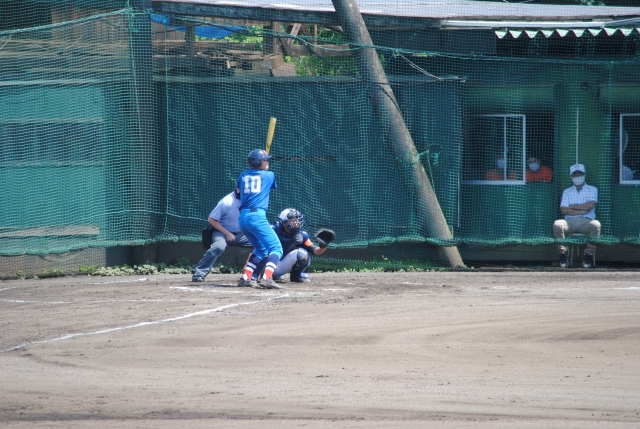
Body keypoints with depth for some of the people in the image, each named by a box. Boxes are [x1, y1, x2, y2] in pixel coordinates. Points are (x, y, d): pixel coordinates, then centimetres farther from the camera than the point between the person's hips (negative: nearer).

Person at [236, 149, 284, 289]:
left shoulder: (243, 175, 17)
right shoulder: (269, 175, 8)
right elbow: (275, 186, 30)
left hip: (242, 218, 6)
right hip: (257, 215, -6)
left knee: (261, 249, 23)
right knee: (276, 249, -8)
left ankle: (245, 277, 11)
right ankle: (266, 278, -30)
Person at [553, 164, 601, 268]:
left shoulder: (592, 189, 18)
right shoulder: (567, 192, 23)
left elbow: (591, 205, -2)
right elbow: (563, 210, 6)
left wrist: (573, 206, 4)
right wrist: (582, 210, -2)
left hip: (586, 221, -1)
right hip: (570, 221, 1)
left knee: (596, 224, -37)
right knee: (557, 224, -32)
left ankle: (589, 254, -27)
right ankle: (563, 255, -25)